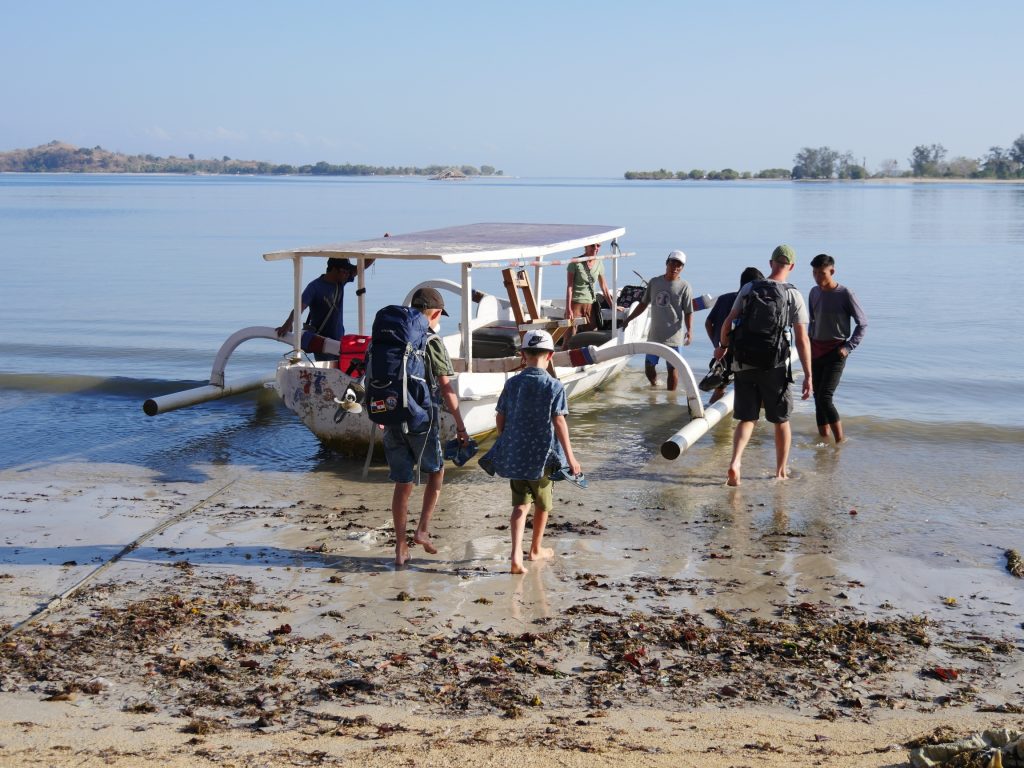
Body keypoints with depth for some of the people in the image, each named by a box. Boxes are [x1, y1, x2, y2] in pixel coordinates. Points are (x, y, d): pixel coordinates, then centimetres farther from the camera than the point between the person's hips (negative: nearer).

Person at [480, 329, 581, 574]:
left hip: (514, 454, 3)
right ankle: (536, 549, 35)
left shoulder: (512, 383, 0)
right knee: (542, 504, 18)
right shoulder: (554, 386, -11)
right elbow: (559, 422, -14)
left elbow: (501, 418, 4)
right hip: (542, 454, -3)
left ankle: (516, 554, -11)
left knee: (520, 505, 7)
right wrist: (570, 457, -9)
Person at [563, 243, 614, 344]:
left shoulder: (599, 263, 8)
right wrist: (568, 309, -13)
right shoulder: (575, 263, -6)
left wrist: (613, 306, 12)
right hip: (575, 304, -5)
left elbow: (604, 288, 14)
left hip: (590, 305, 5)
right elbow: (569, 287, -7)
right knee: (570, 339, -7)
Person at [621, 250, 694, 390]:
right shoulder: (654, 282, 6)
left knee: (672, 368, -1)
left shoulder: (684, 287, -5)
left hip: (673, 337, -4)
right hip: (654, 334, 4)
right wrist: (628, 319, 15)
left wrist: (689, 330, -23)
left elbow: (688, 312, -8)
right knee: (649, 366, 14)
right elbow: (643, 304, 15)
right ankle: (654, 386, 40)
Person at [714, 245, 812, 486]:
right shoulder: (793, 295, -5)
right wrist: (808, 375, -5)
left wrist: (722, 347, 25)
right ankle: (781, 471, 25)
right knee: (781, 421, 16)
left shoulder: (749, 289, 2)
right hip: (775, 367, -2)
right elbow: (802, 339, -8)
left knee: (746, 419, 8)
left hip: (744, 364, 2)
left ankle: (735, 461, -15)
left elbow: (728, 323, 5)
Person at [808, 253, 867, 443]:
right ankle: (823, 435, 13)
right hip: (816, 351, 6)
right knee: (818, 398, 6)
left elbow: (863, 323, -4)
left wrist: (848, 347, -12)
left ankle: (840, 440, -9)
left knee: (824, 398, -16)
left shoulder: (845, 294, -9)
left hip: (835, 352, -6)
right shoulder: (814, 292, 9)